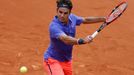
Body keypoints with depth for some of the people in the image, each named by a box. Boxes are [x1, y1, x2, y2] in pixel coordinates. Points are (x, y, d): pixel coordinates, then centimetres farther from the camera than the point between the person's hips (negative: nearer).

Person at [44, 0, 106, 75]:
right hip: (53, 59, -8)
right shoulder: (54, 26, -30)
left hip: (67, 60, 8)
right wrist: (82, 41, -62)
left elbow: (85, 20, 13)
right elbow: (65, 39, -47)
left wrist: (103, 19, 17)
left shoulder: (72, 18, -7)